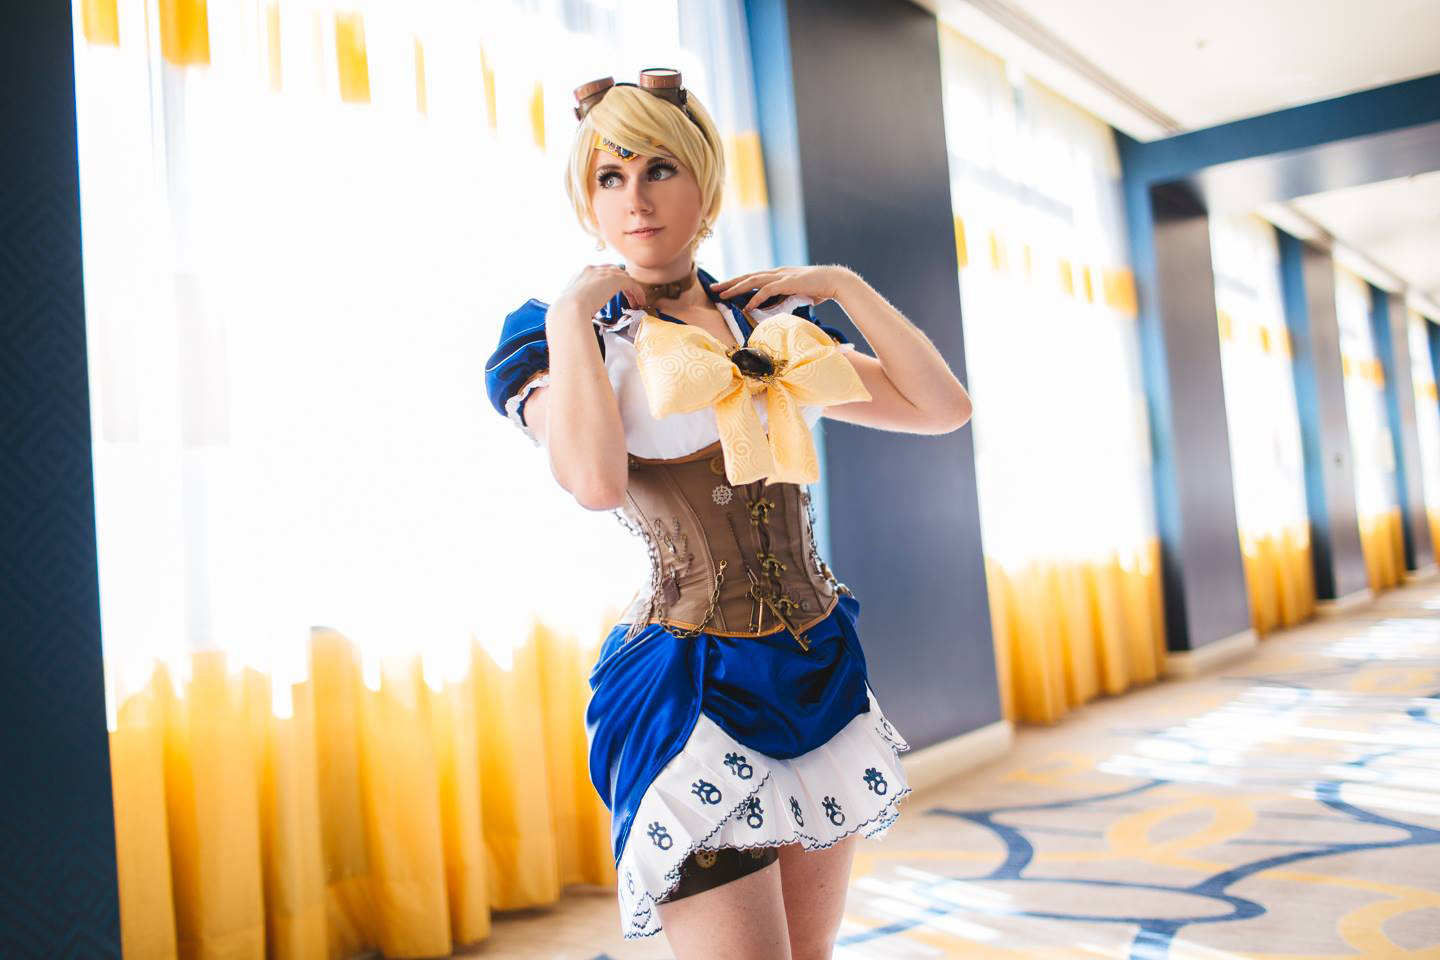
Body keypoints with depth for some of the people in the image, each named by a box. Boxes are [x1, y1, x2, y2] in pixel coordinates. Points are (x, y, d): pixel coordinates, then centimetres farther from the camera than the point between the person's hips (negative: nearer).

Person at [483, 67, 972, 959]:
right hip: (694, 691, -5)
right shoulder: (564, 336, -2)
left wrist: (843, 284, 4)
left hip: (824, 675, 5)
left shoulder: (773, 325, 11)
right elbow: (597, 480, -25)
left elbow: (943, 405, 7)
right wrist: (572, 309, -14)